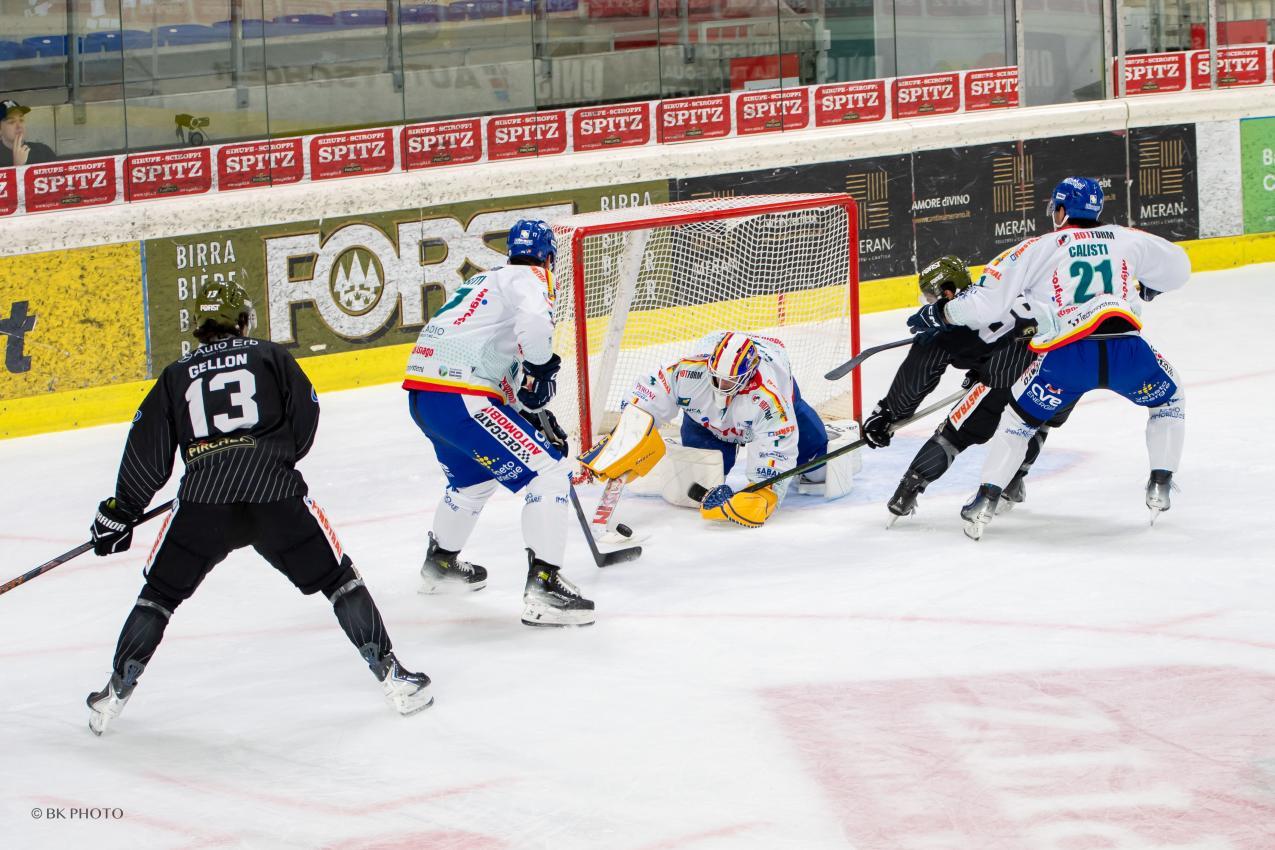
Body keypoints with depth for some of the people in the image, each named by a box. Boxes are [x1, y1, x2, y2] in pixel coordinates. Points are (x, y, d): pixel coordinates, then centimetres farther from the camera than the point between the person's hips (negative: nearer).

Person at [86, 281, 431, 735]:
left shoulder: (176, 376, 18)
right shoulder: (270, 357, 14)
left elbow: (147, 454, 15)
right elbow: (304, 423, 8)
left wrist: (119, 512, 24)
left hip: (201, 502, 1)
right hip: (276, 493, -1)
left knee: (161, 593, 18)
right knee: (336, 577, 12)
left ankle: (115, 693, 16)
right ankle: (392, 676, 9)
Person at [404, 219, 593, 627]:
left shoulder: (489, 280, 26)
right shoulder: (528, 279, -2)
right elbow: (534, 324, -27)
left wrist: (540, 416, 29)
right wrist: (541, 370, -12)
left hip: (421, 394, 10)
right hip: (459, 398, -10)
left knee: (474, 479, 34)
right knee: (548, 473, -8)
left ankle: (440, 563, 53)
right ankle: (543, 586, -16)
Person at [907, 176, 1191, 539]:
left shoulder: (1038, 248, 14)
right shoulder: (1128, 239, 22)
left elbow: (986, 301, 7)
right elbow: (1177, 266, 35)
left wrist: (940, 313, 22)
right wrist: (1145, 288, 54)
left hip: (1065, 356, -1)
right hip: (1126, 349, 1)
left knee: (1018, 419, 21)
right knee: (1169, 400, 29)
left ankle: (985, 501, 11)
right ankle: (1160, 488, 20)